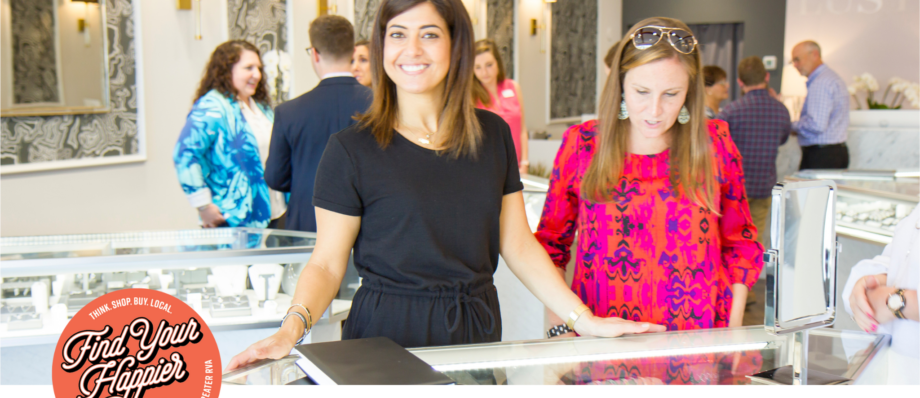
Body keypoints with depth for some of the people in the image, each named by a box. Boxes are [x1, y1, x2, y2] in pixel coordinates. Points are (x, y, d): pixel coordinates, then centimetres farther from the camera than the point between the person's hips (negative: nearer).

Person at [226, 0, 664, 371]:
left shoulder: (493, 135, 5)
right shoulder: (351, 149, -7)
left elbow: (518, 245, 7)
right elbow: (327, 263, -6)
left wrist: (583, 319, 1)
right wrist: (290, 330, -23)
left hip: (477, 329, 4)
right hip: (387, 334, -3)